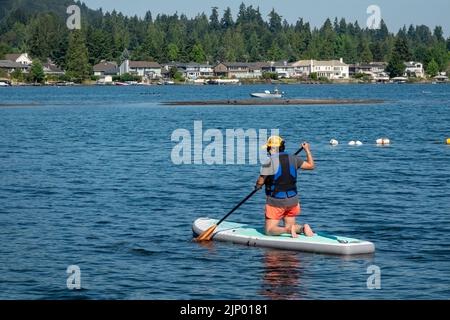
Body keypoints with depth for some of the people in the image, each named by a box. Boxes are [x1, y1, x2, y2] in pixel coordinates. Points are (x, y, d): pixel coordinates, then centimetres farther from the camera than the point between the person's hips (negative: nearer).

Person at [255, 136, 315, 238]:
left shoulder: (269, 162, -15)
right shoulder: (293, 159, 1)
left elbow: (260, 182, -13)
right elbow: (311, 166, 12)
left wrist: (258, 186, 10)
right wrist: (307, 150, 25)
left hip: (276, 201, -5)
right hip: (293, 200, 5)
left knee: (269, 230, 1)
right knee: (289, 226, 18)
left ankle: (289, 229, -24)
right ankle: (302, 228, -12)